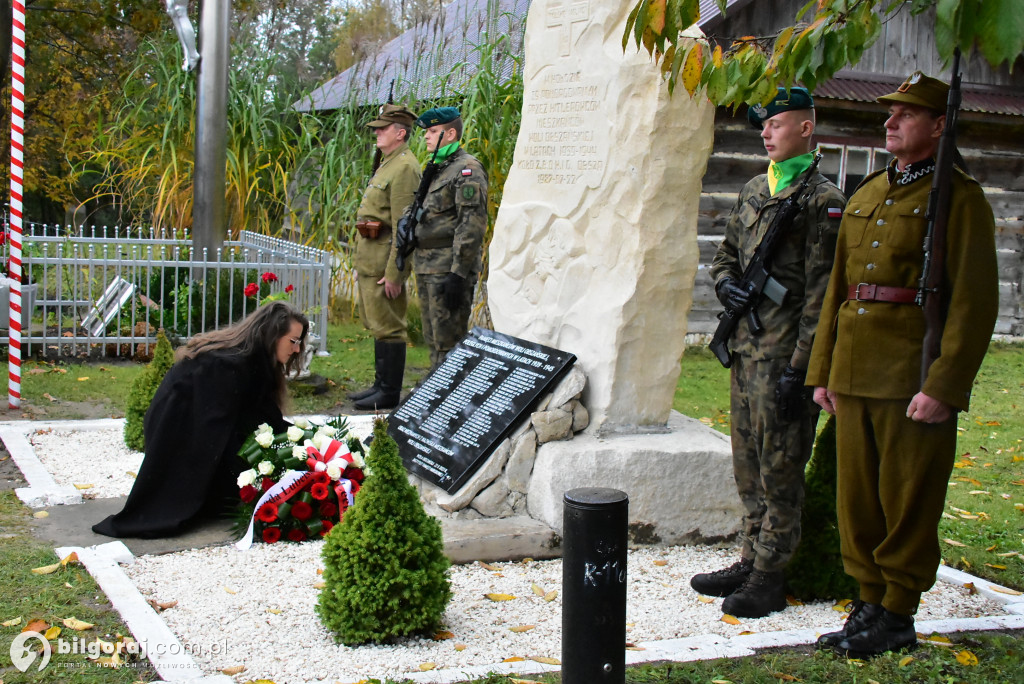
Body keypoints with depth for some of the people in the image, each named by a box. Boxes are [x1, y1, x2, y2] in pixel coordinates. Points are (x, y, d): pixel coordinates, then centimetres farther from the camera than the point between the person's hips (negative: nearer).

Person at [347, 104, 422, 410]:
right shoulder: (387, 164, 18)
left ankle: (390, 393, 1)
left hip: (385, 261, -10)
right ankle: (381, 384, 25)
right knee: (377, 324, 16)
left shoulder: (404, 167, -15)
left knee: (388, 326, -5)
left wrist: (393, 272, -22)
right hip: (370, 259, 10)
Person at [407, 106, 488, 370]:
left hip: (449, 269, -10)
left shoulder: (467, 170, -11)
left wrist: (458, 274, -23)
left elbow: (473, 224, -19)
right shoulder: (437, 169, 19)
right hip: (427, 269, 10)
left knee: (449, 343, -8)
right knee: (433, 340, 14)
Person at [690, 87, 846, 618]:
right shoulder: (753, 192, 14)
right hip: (746, 345, 8)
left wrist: (799, 367, -17)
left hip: (784, 353, -8)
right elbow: (726, 253, 26)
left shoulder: (822, 200, -10)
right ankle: (750, 560, 26)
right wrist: (724, 283, 2)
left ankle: (770, 578, 9)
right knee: (748, 464, 14)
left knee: (779, 468, 0)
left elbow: (821, 294, -14)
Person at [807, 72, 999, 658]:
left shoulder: (960, 198, -5)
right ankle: (870, 604, 24)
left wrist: (944, 386, -18)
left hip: (913, 378, -6)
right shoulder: (867, 196, 16)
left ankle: (897, 617, 14)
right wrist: (822, 369, 14)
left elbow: (976, 302, -12)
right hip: (854, 376, 7)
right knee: (858, 496, 11)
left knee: (908, 500, 2)